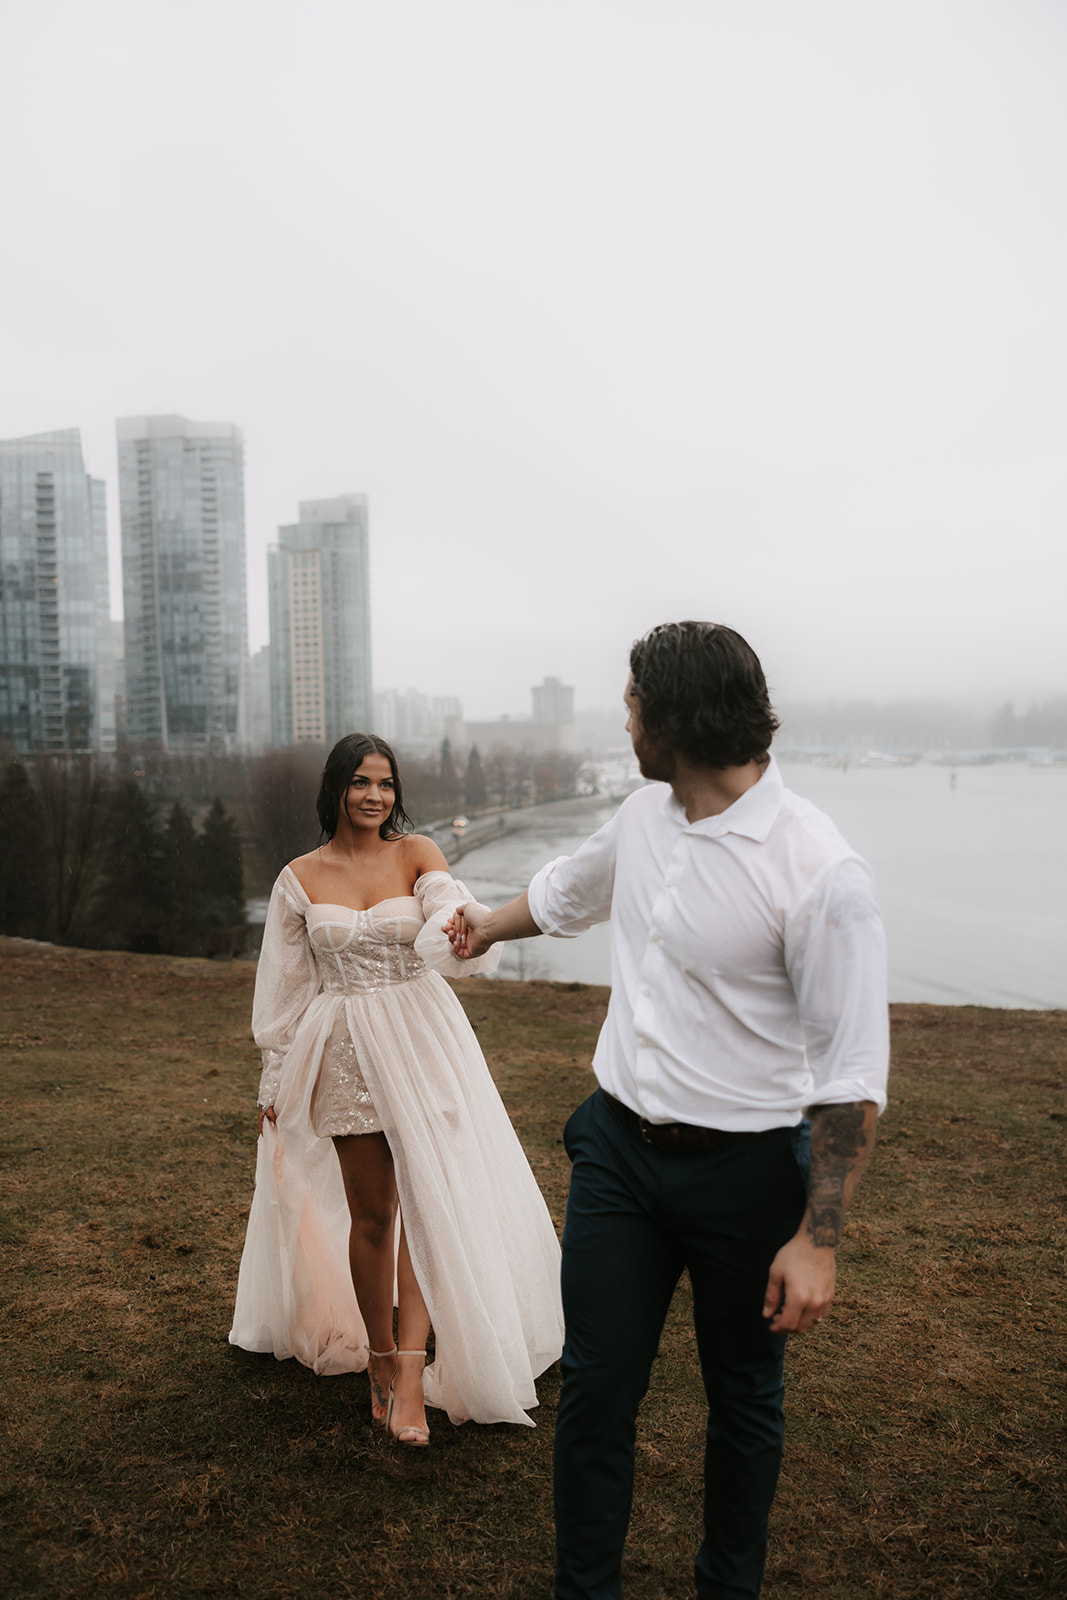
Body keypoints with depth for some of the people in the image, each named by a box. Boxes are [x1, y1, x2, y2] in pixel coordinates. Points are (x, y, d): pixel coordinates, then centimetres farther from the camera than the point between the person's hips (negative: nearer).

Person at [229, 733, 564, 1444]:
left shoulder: (417, 853, 0)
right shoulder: (300, 878, 2)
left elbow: (448, 911, -19)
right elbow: (287, 986, 8)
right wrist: (277, 1082, 11)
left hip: (421, 1038, -1)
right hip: (344, 1049, 1)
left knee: (428, 1195, -9)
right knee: (369, 1212, 8)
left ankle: (410, 1369, -3)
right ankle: (380, 1357, 26)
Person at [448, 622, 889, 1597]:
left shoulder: (819, 872, -23)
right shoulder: (645, 818, -1)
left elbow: (854, 1073, -19)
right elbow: (568, 892, 22)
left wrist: (818, 1238, -17)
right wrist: (488, 926, 39)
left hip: (744, 1169, -5)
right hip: (618, 1146, 5)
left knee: (743, 1400, 18)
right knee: (595, 1387, 11)